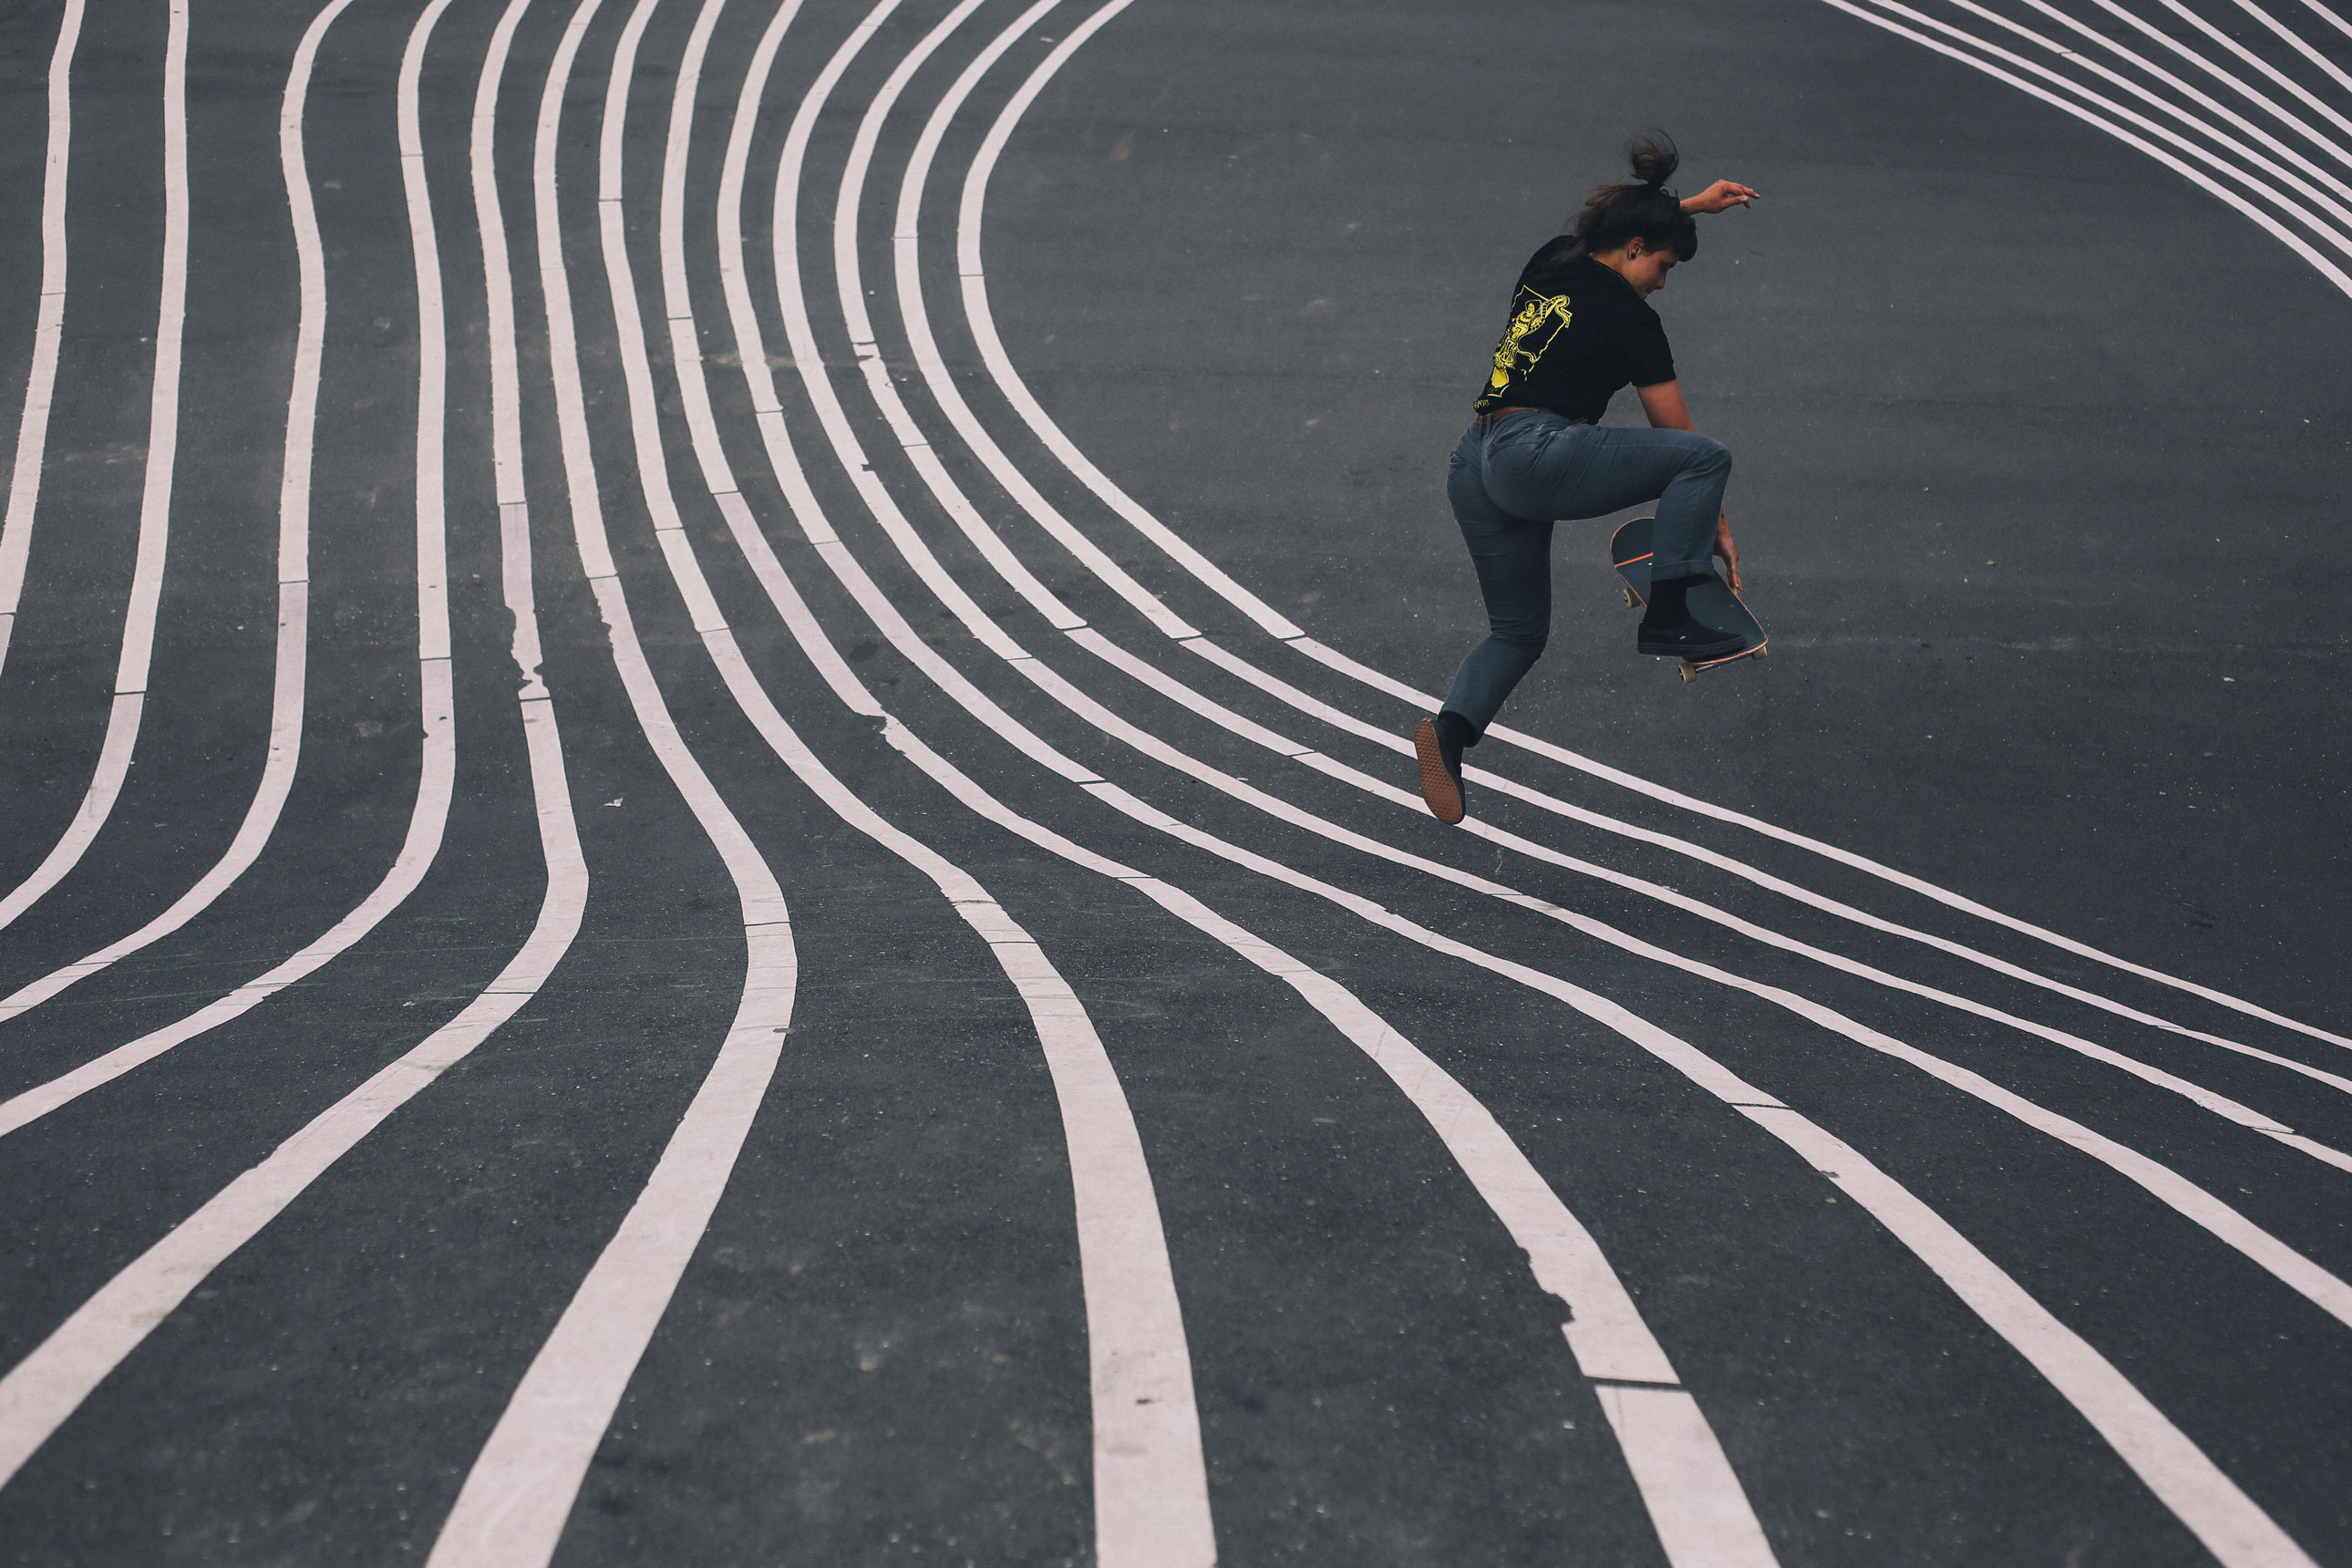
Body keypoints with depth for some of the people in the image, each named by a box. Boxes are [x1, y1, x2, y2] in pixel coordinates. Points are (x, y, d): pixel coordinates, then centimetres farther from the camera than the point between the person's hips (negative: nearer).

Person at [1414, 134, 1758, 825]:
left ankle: (1450, 726, -8)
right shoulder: (1630, 319, -2)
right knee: (1707, 457, -6)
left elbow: (1609, 223, 43)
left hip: (1473, 470, 8)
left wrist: (1691, 204, 50)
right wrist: (1718, 524, 11)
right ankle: (1668, 617, -8)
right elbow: (1681, 437, 3)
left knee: (1516, 633, 17)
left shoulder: (1551, 262, 17)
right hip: (1539, 454, -8)